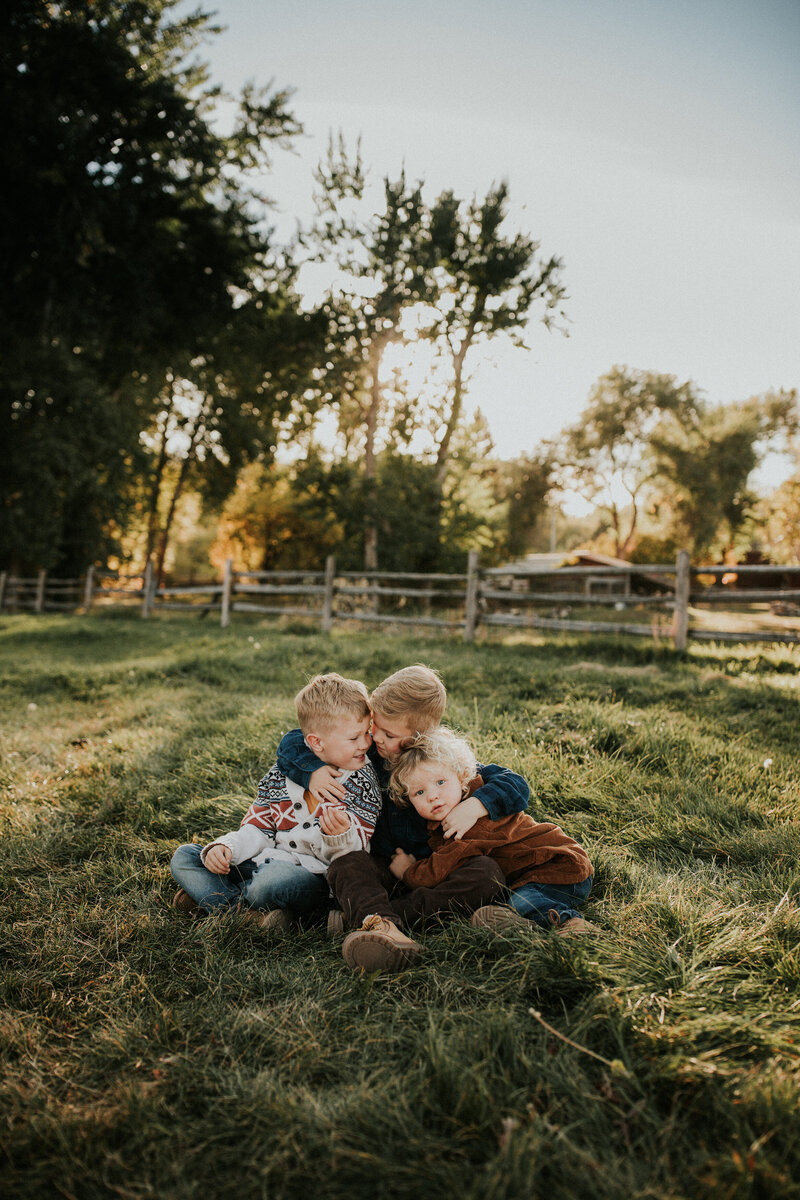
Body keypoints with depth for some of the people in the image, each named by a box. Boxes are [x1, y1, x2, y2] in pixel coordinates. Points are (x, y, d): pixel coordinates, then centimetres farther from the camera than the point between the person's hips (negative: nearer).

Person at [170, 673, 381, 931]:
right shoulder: (281, 774, 4)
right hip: (262, 862, 5)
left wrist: (341, 835, -31)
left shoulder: (362, 784, -6)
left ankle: (212, 897, -7)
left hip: (312, 877, -5)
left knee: (278, 878, -38)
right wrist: (226, 847, -8)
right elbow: (258, 828, 11)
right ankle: (251, 915, -18)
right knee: (183, 857, 0)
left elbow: (356, 854, -8)